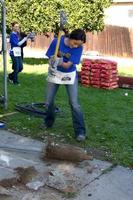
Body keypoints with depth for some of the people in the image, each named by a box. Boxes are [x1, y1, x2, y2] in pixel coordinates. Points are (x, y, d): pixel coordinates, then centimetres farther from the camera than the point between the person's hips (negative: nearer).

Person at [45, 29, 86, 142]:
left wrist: (59, 62, -44)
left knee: (74, 104, -10)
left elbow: (68, 65, -25)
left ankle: (80, 131, -3)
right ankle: (48, 123, 32)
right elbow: (51, 58, -11)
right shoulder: (56, 41, -19)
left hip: (70, 75, -1)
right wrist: (54, 61, -33)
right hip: (55, 74, 2)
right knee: (49, 102, 7)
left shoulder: (79, 48, -20)